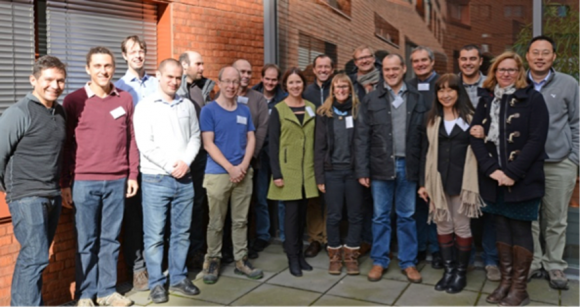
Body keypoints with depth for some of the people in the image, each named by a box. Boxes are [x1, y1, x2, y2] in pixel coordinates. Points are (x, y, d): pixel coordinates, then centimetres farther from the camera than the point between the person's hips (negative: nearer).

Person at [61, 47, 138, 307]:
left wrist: (133, 175, 7)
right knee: (86, 241, 7)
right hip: (84, 182, -2)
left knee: (111, 239, 10)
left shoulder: (125, 99, 7)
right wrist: (65, 184, 0)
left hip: (117, 182, 2)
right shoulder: (74, 100, -1)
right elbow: (66, 144, 0)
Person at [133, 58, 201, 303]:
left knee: (181, 232, 11)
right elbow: (145, 144, -11)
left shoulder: (187, 106, 10)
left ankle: (178, 278, 24)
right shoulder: (145, 106, -3)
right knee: (155, 235, 3)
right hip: (156, 179, -4)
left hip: (185, 179, 4)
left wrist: (185, 162, -9)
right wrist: (171, 166, -12)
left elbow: (195, 137, 8)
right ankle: (156, 283, 15)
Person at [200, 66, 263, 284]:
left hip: (243, 173, 4)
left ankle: (241, 260, 21)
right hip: (218, 174, -4)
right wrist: (230, 168, -15)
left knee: (241, 220, 11)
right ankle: (213, 260, 19)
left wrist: (243, 165, -9)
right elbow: (208, 144, -10)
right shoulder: (209, 110, -4)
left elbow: (251, 139, 7)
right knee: (216, 222, 5)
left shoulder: (244, 110, 9)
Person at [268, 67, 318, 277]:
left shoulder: (311, 108, 10)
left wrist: (318, 168, 6)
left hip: (307, 169, 4)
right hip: (288, 169, -4)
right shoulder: (278, 110, -2)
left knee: (302, 212, 9)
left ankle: (299, 254, 22)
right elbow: (273, 144, -4)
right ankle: (292, 258, 9)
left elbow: (315, 139, 12)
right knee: (292, 212, -2)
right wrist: (276, 173, -11)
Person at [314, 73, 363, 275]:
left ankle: (351, 255, 20)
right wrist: (319, 176, -3)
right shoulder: (324, 113, 3)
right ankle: (335, 255, 21)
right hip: (332, 170, 0)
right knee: (334, 215, 6)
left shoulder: (358, 111, 2)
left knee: (355, 215, 6)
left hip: (354, 169, 0)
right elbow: (319, 146, 1)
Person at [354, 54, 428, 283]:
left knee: (406, 216, 10)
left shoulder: (418, 99, 5)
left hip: (408, 165, 1)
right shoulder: (371, 100, 2)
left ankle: (408, 262, 22)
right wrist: (362, 170, -6)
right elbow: (362, 137, -1)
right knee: (380, 216, 9)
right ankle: (379, 261, 21)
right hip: (381, 165, 0)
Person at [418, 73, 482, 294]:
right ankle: (448, 270, 22)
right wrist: (423, 182, 3)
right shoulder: (431, 119, 8)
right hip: (438, 180, 3)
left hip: (462, 181, -3)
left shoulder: (470, 117, 1)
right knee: (443, 225, 9)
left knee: (461, 226, 4)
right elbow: (426, 152, 5)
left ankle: (461, 273, 19)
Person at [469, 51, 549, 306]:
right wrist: (491, 169, -12)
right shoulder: (486, 100, 9)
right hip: (494, 177, 4)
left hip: (522, 178, -4)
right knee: (501, 226, 10)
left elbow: (537, 139, -10)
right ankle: (505, 281, 23)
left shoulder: (532, 98, -2)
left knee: (520, 228, 1)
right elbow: (476, 136, 1)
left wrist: (513, 173, -16)